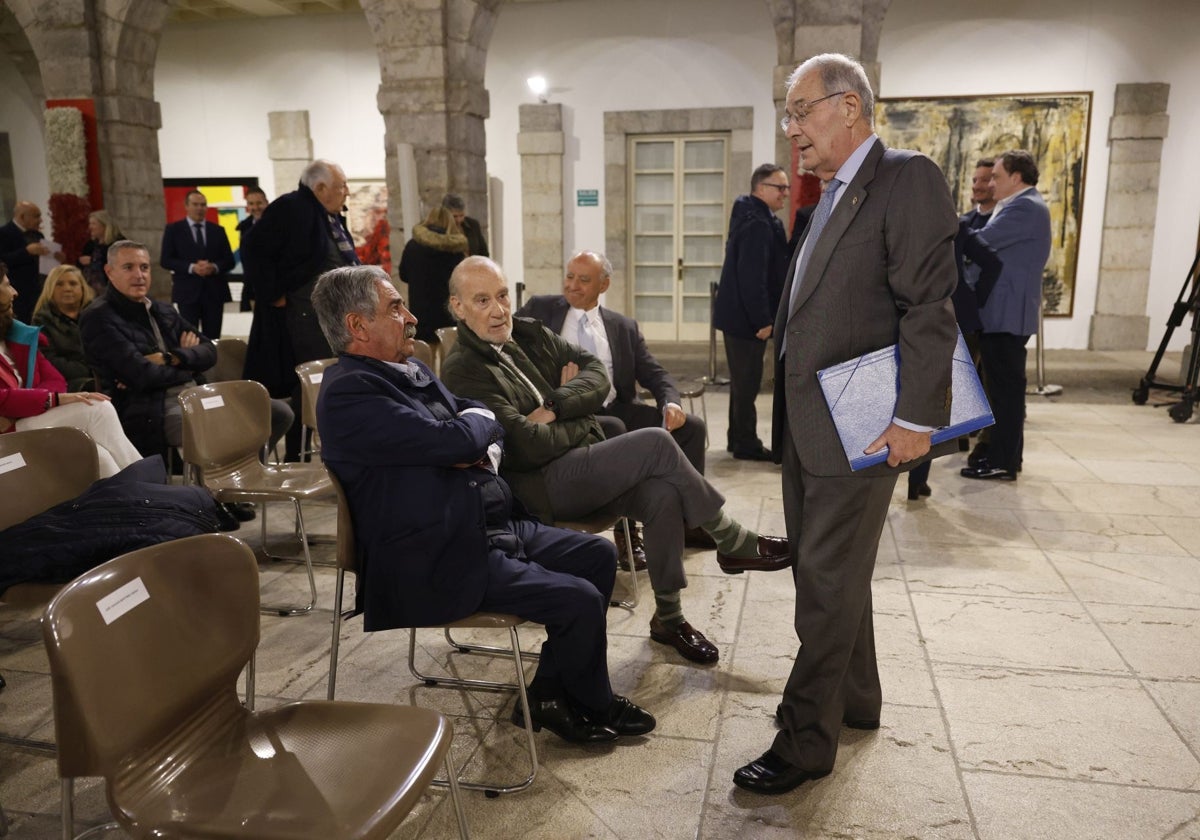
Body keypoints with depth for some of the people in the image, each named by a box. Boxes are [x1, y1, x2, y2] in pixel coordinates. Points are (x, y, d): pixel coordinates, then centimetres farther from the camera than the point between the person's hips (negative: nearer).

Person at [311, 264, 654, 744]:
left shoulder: (411, 371, 13)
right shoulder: (347, 393, -18)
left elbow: (487, 428, 18)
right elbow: (454, 440, -27)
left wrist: (478, 447, -6)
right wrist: (475, 420, -3)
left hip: (493, 525, 10)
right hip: (439, 564, -10)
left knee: (598, 555, 10)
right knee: (580, 600, -15)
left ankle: (550, 693, 19)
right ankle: (594, 705, 15)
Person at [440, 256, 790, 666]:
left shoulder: (530, 333, 12)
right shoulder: (463, 371, -13)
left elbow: (597, 373, 6)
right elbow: (528, 447, -20)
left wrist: (555, 407, -11)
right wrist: (582, 420, -4)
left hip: (584, 462, 7)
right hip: (542, 487, -7)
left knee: (664, 494, -20)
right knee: (656, 443, -20)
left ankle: (668, 617, -3)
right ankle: (734, 543, -2)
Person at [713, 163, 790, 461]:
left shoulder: (757, 219, 16)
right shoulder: (757, 224, -19)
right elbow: (752, 278, -25)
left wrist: (763, 317, 19)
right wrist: (763, 320, -23)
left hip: (740, 314, 11)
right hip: (746, 316, -11)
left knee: (743, 380, 16)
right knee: (747, 381, -3)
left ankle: (738, 439, 24)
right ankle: (746, 444, 5)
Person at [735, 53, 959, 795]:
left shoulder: (908, 179, -11)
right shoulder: (832, 194, 16)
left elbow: (932, 307, -18)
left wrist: (914, 419, -22)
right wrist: (783, 371, 12)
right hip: (807, 421, 9)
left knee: (829, 583, 0)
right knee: (825, 572, 18)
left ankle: (806, 741, 13)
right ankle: (855, 700, 36)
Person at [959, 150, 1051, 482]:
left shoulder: (1025, 207, -15)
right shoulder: (1024, 205, 19)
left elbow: (980, 241, -20)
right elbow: (992, 244, 17)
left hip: (1007, 312, -11)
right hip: (1007, 310, 11)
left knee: (1005, 388, -6)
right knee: (1005, 387, 14)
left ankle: (1003, 463, -1)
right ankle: (1006, 455, 23)